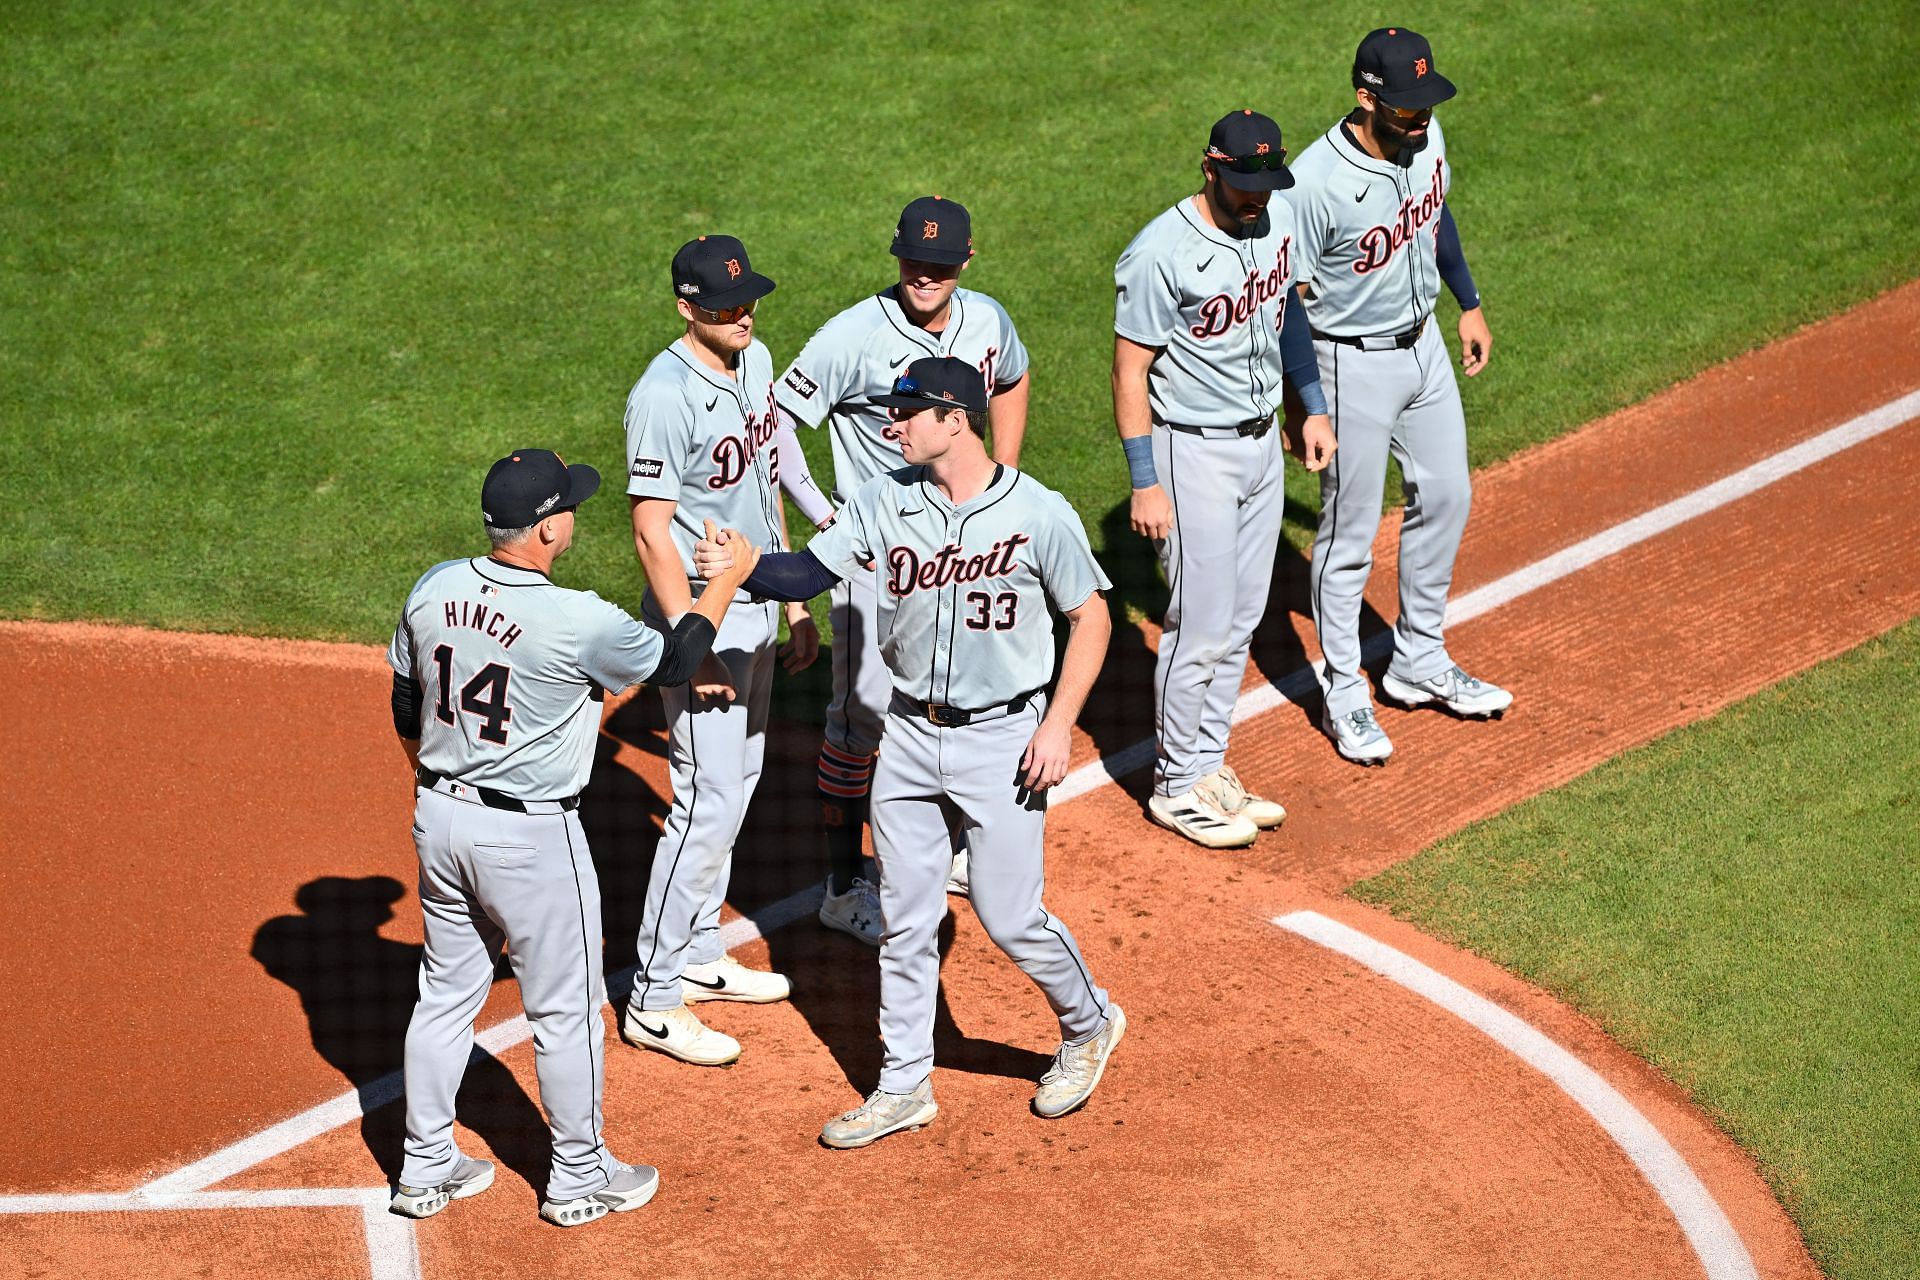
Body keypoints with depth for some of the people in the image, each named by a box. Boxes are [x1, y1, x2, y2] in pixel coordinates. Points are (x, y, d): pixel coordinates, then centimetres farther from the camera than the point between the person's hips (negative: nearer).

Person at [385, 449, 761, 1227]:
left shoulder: (432, 591, -5)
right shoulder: (578, 622, -23)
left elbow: (406, 709, 8)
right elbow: (674, 661, -6)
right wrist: (730, 577, 8)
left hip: (439, 818, 6)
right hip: (530, 838, -6)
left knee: (447, 994, 19)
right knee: (565, 1009, 10)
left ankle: (426, 1169, 28)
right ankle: (579, 1178, 23)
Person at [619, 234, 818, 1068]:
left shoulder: (755, 361, 5)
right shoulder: (666, 396, -22)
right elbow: (651, 531, -23)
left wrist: (795, 605, 16)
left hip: (755, 610, 9)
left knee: (737, 785, 18)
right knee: (708, 803, -7)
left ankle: (699, 955, 33)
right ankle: (654, 999, 1)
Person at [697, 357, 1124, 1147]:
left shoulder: (1038, 513, -13)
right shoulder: (885, 501, -2)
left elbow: (1090, 618, -6)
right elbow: (806, 574, -6)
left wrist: (1058, 725, -13)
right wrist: (739, 568, -26)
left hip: (1002, 737, -4)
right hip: (910, 735, 5)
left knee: (1010, 918, -2)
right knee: (905, 919, 10)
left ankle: (1087, 1025, 27)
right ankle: (904, 1086, 23)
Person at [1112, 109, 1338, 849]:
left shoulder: (1277, 218, -1)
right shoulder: (1161, 254, -23)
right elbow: (1130, 373, -18)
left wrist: (1312, 406, 15)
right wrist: (1146, 483, -19)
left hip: (1262, 442, 7)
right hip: (1193, 452, -7)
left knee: (1241, 620, 14)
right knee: (1202, 626, -1)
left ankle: (1209, 765, 27)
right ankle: (1177, 786, 13)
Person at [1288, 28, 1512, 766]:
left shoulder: (1426, 138, -8)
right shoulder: (1316, 183, -29)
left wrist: (1468, 304, 19)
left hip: (1423, 344, 8)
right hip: (1354, 366, -7)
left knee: (1445, 497, 18)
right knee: (1349, 532, 4)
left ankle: (1420, 663, 35)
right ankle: (1343, 696, 20)